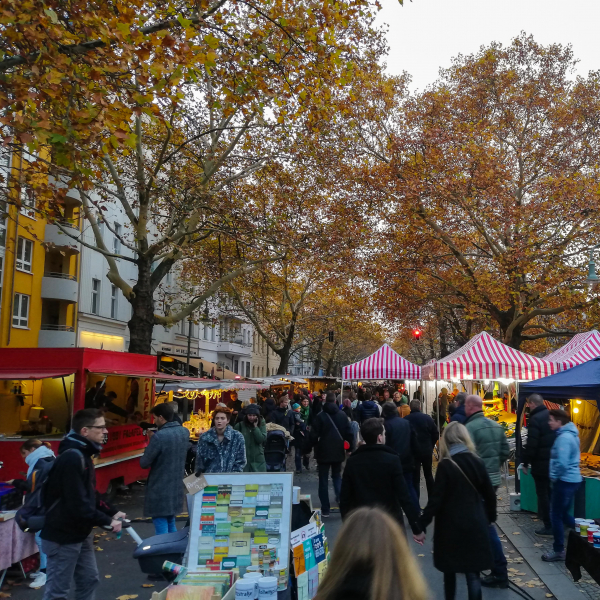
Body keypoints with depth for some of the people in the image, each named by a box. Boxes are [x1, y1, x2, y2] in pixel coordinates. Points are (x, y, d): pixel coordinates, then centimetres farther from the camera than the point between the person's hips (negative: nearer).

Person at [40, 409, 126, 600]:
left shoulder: (82, 455, 8)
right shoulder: (71, 458, -25)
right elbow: (77, 504, -29)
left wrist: (112, 512, 7)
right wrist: (107, 521, -21)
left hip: (79, 534, 10)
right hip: (63, 536, -10)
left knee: (89, 579, 19)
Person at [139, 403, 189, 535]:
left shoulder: (159, 436, -22)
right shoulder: (185, 432, 2)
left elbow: (144, 463, -15)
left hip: (160, 488, -7)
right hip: (177, 485, 7)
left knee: (161, 527, 3)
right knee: (170, 523, 21)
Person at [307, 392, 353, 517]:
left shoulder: (320, 416, -11)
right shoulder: (342, 415, -2)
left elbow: (313, 436, -12)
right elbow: (348, 433, 1)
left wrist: (308, 449, 0)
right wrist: (351, 447, 15)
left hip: (323, 452, -3)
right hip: (338, 451, 3)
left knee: (323, 480, 6)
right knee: (337, 476, 24)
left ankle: (325, 509, 5)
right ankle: (340, 497, 5)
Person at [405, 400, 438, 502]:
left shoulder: (405, 420, -7)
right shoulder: (427, 418, -3)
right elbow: (436, 434, -1)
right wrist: (430, 446, 12)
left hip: (412, 452, -2)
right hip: (427, 451, 2)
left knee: (415, 478, 2)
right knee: (428, 475, 18)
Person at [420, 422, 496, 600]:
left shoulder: (445, 465, -14)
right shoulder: (476, 461, -2)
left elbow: (436, 499, -16)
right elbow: (489, 494, 6)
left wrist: (422, 524, -9)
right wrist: (490, 517, 22)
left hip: (451, 525, -2)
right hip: (475, 524, 3)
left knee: (450, 569, 18)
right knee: (473, 572, 6)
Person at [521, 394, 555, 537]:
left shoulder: (535, 419, -18)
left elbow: (531, 445, -21)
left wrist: (525, 463, -9)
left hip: (541, 464, -8)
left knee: (543, 494, 2)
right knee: (551, 493, 19)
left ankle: (549, 527, 6)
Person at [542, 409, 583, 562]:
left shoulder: (564, 438, -21)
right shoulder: (570, 434, 11)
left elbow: (562, 463, -27)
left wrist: (554, 477, -10)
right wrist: (556, 477, 15)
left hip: (565, 481, -10)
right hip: (572, 479, 10)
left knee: (556, 515, 2)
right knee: (563, 514, 21)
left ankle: (559, 551, 11)